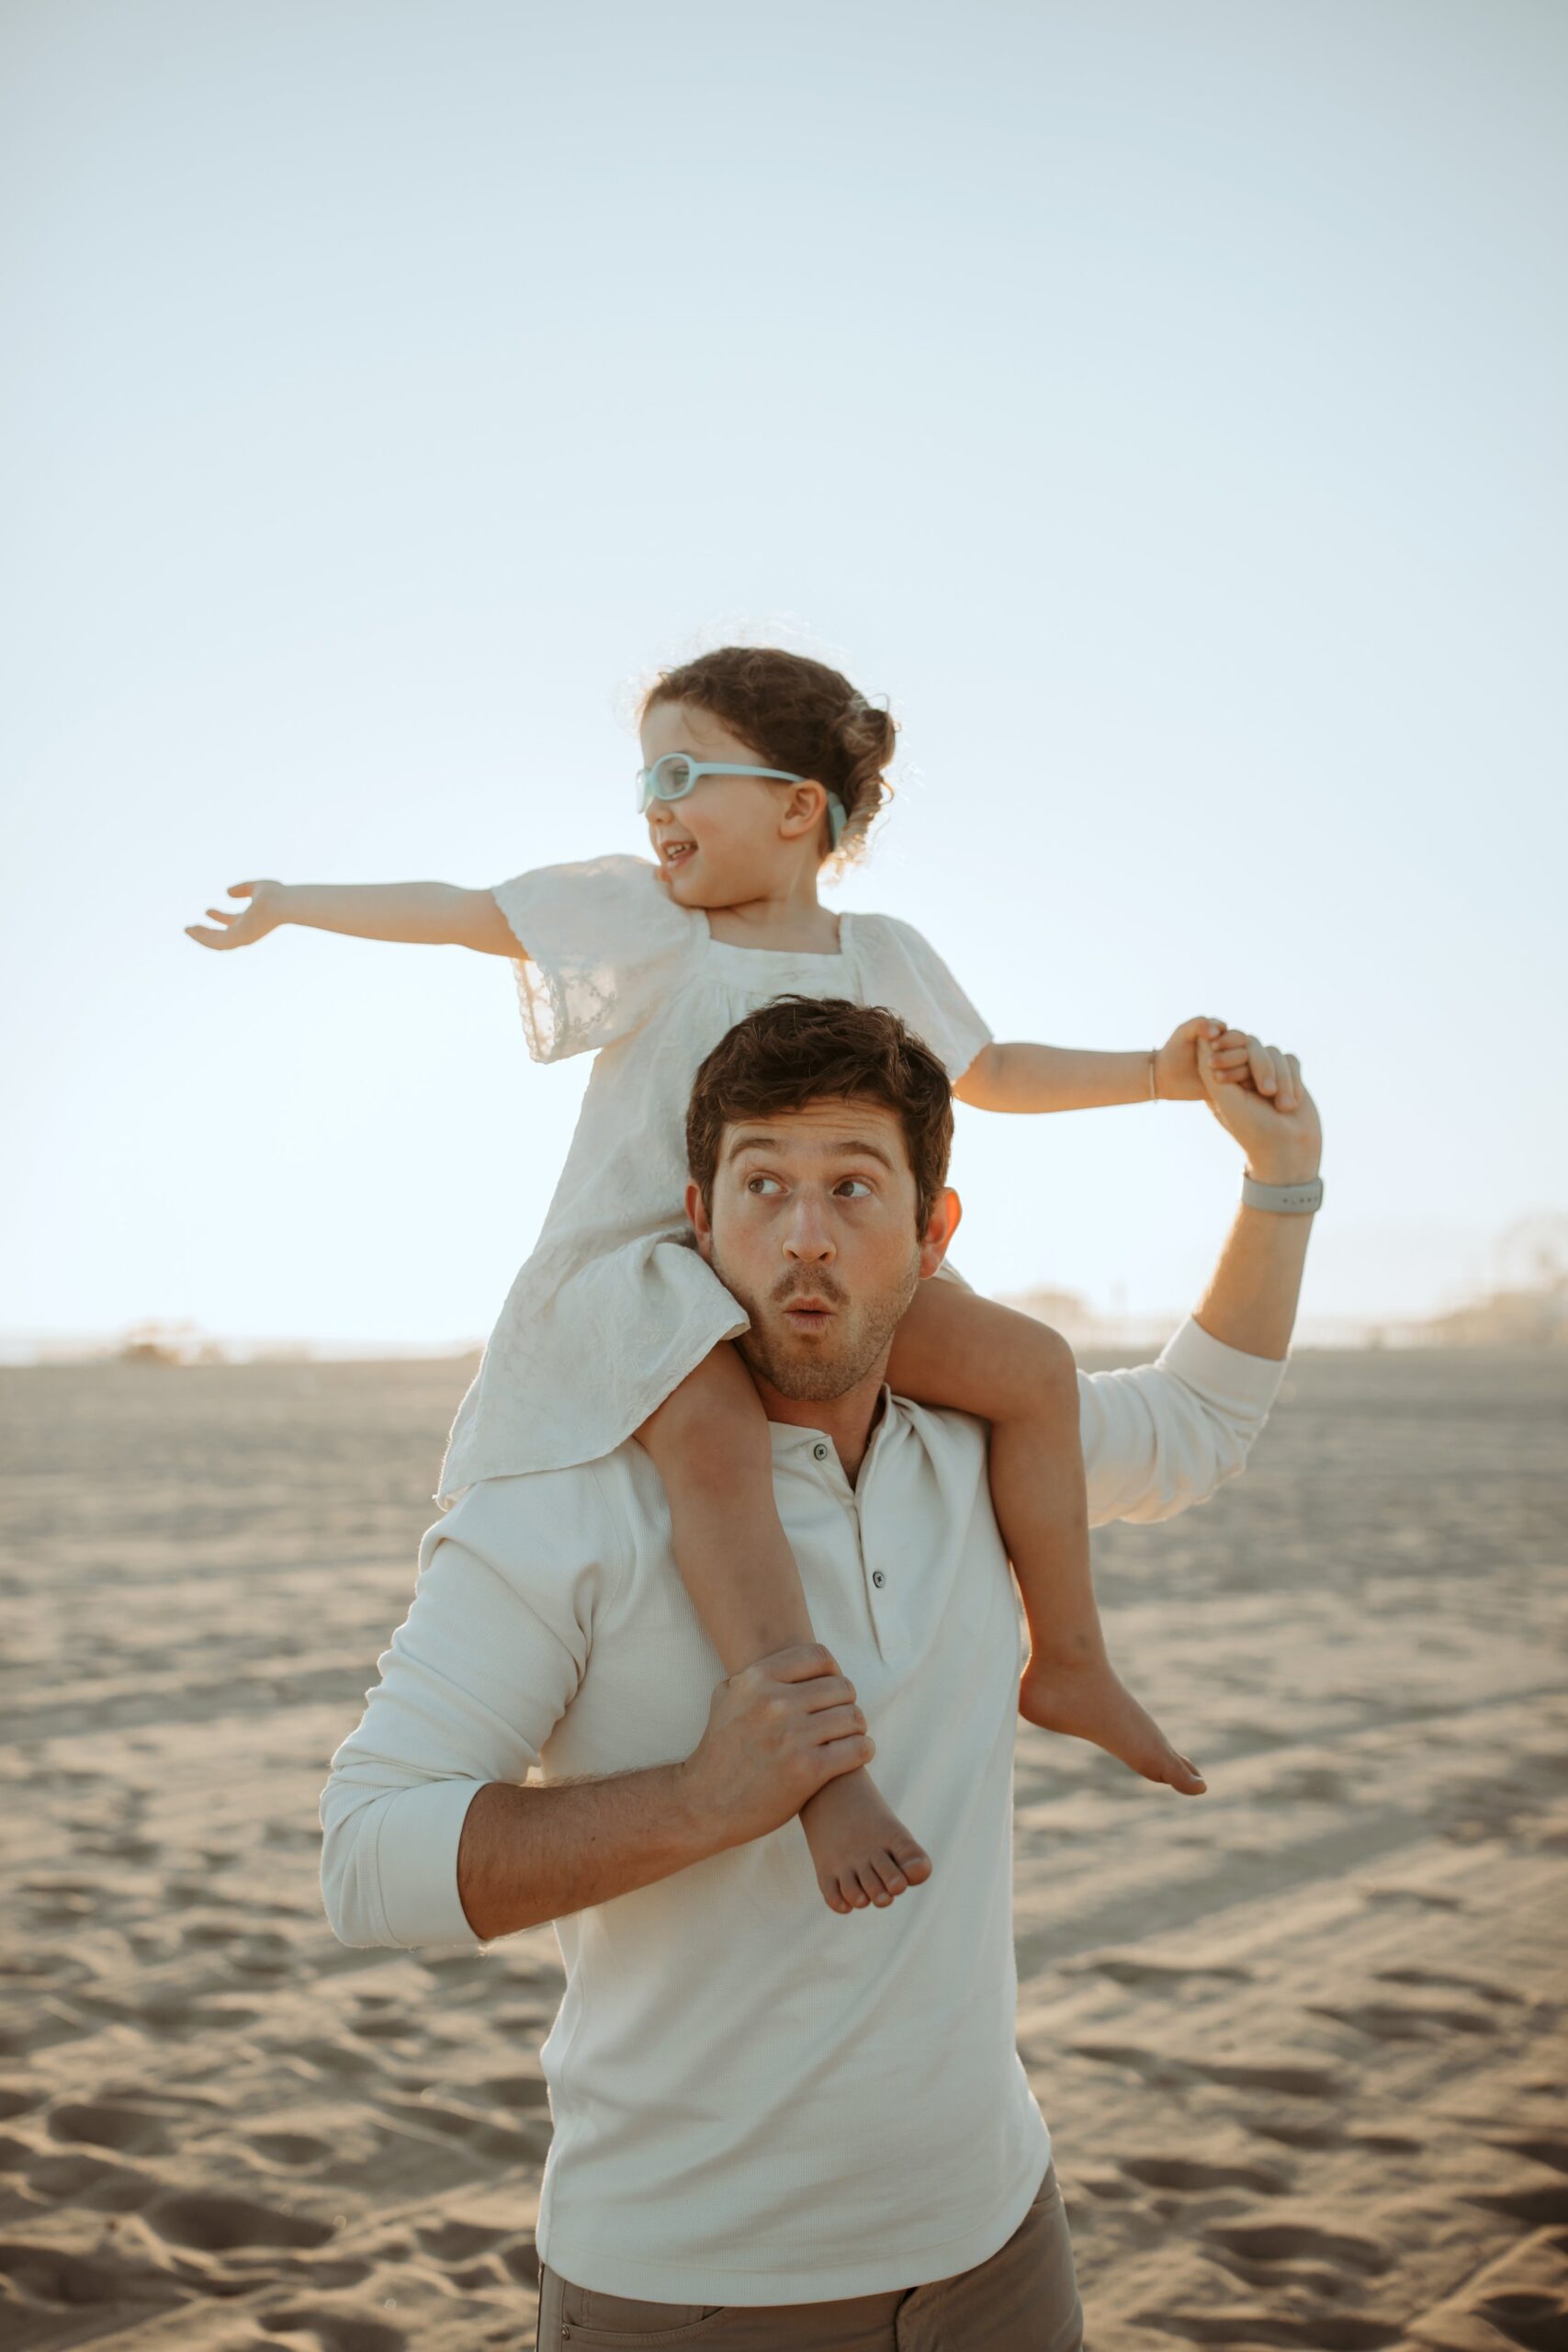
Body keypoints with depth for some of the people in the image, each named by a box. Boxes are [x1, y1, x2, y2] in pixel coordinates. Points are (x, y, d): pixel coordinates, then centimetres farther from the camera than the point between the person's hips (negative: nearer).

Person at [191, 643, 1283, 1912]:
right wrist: (289, 904, 17)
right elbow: (458, 911, 8)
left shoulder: (882, 956, 10)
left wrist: (1161, 1069, 12)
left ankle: (1068, 1662, 4)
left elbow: (991, 1072, 22)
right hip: (635, 1275, -4)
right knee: (713, 1427, -38)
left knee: (1031, 1362, -12)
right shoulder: (640, 918, 1)